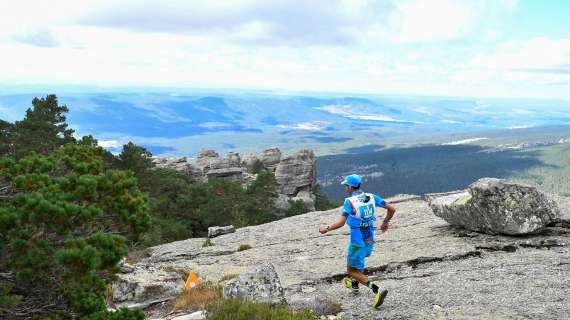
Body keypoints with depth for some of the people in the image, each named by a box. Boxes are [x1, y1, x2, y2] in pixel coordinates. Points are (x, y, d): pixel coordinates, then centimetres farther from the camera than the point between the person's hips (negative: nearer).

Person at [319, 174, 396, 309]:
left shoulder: (349, 201, -17)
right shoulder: (371, 197, -1)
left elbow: (341, 222, -24)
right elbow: (392, 209, 1)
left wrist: (326, 229, -10)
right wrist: (385, 223, 18)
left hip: (357, 243, -7)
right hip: (370, 241, 7)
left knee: (352, 271, 5)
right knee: (354, 259, 34)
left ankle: (377, 290, -14)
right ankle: (354, 285, 49)